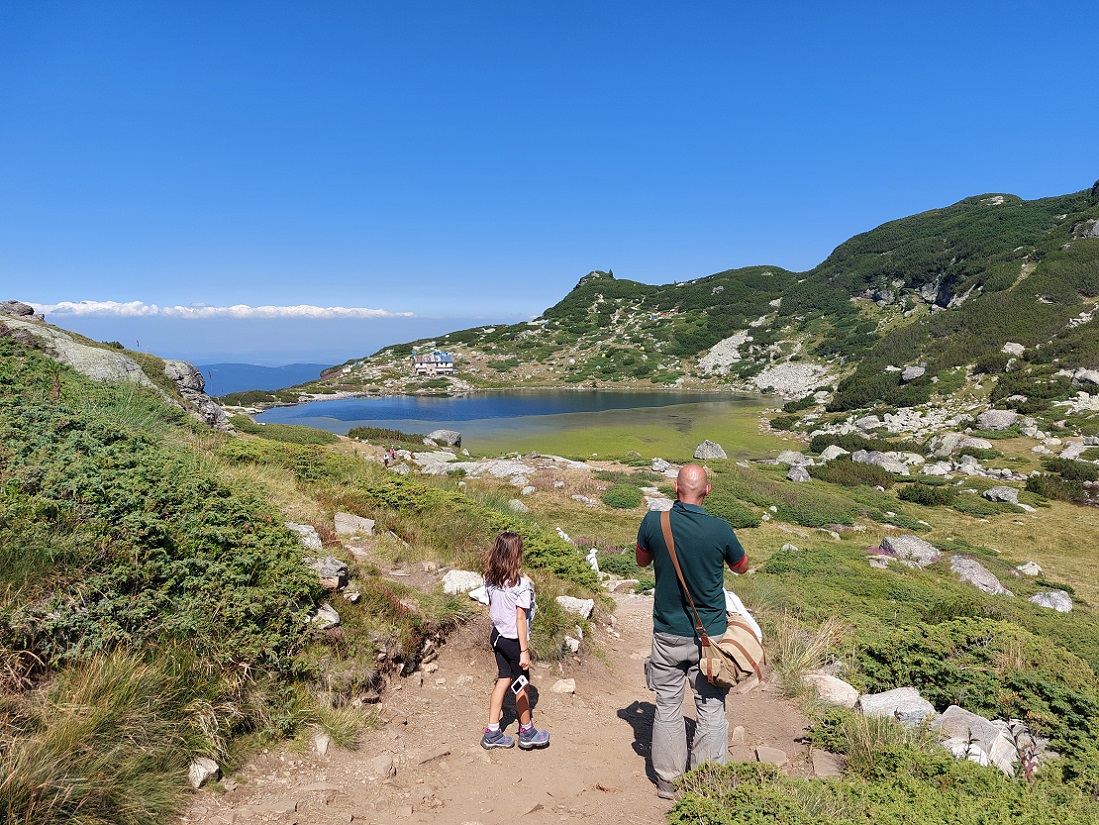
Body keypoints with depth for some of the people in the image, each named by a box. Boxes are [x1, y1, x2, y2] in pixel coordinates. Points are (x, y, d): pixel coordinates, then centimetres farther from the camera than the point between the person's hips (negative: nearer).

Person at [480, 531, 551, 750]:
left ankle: (492, 733, 21)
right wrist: (524, 650, -14)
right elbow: (520, 619, -20)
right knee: (521, 685, 11)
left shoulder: (490, 579, -3)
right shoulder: (522, 584, -23)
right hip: (514, 640, -6)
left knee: (503, 680, 16)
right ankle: (527, 732, 29)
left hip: (497, 635, 6)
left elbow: (491, 608, 8)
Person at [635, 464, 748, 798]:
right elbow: (741, 567, 5)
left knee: (667, 707, 14)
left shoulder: (653, 522, -13)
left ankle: (668, 781, 26)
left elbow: (641, 560, 7)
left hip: (668, 635, 1)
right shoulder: (720, 529, -16)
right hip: (710, 634, -1)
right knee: (712, 708, 12)